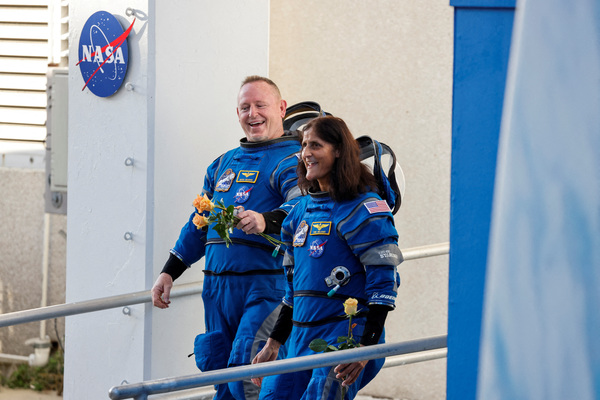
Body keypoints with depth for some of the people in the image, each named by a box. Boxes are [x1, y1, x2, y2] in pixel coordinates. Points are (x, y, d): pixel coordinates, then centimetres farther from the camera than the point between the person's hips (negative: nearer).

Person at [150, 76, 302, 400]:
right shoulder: (223, 164, 23)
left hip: (266, 287, -8)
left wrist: (266, 221, -41)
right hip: (217, 287, 8)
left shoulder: (292, 160, -2)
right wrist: (169, 271, 24)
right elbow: (198, 225, 30)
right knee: (218, 372, 6)